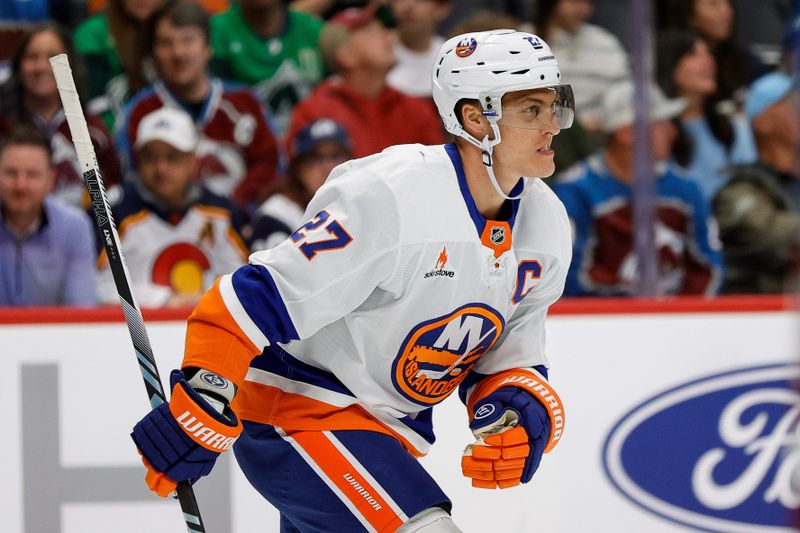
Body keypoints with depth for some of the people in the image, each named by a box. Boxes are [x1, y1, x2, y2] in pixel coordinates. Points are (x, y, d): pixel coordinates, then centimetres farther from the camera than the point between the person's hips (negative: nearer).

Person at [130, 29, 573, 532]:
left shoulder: (547, 223, -1)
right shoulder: (387, 197, -26)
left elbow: (510, 356, 10)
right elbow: (261, 299, -26)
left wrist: (521, 412, -12)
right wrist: (197, 413, -28)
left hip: (388, 427, 9)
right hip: (291, 410, -9)